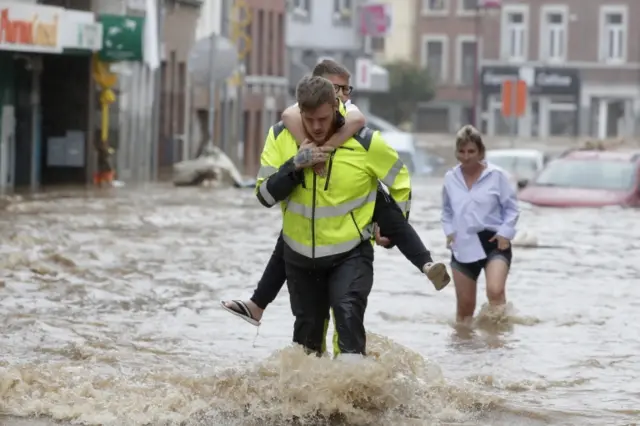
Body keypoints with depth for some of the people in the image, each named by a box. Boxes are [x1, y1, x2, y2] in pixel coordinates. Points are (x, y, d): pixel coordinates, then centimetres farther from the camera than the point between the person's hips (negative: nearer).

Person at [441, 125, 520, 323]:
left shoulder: (496, 175, -6)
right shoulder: (450, 178, 4)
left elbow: (511, 208, 0)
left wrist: (505, 233, -12)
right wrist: (449, 231, 2)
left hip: (493, 241, -4)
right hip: (463, 246, 4)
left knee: (495, 291, -27)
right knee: (465, 304, 9)